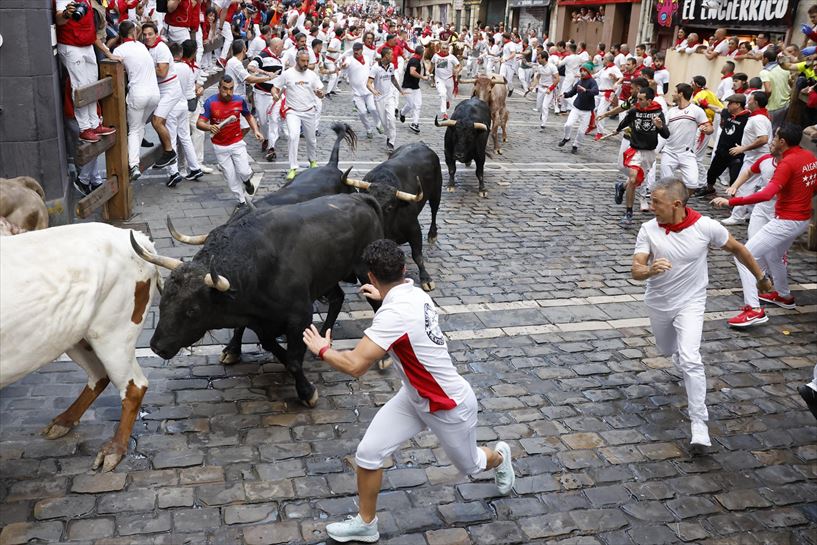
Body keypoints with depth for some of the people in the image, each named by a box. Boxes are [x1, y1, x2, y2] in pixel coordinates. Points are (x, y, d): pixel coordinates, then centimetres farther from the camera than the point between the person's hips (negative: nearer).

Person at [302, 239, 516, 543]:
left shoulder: (393, 315, -36)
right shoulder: (416, 294, -10)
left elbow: (355, 366, -38)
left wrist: (322, 350, -19)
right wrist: (382, 297, 29)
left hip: (451, 407, -7)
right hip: (414, 397, 8)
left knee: (470, 466, 21)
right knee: (368, 453, 0)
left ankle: (499, 457, 56)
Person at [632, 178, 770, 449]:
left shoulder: (706, 226, -19)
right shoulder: (649, 229, -15)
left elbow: (737, 248, -1)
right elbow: (636, 270, -20)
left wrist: (760, 277, 9)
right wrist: (650, 270, -44)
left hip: (690, 304, -3)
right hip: (658, 304, 3)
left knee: (690, 360, -19)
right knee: (667, 350, 24)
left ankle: (699, 425, -11)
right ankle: (681, 354, 63)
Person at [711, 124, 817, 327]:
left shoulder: (788, 163, -21)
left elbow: (767, 194, -33)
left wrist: (730, 201, -35)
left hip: (786, 222, -10)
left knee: (745, 256, -10)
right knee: (773, 256, 31)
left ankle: (754, 309, -15)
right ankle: (784, 296, 47)